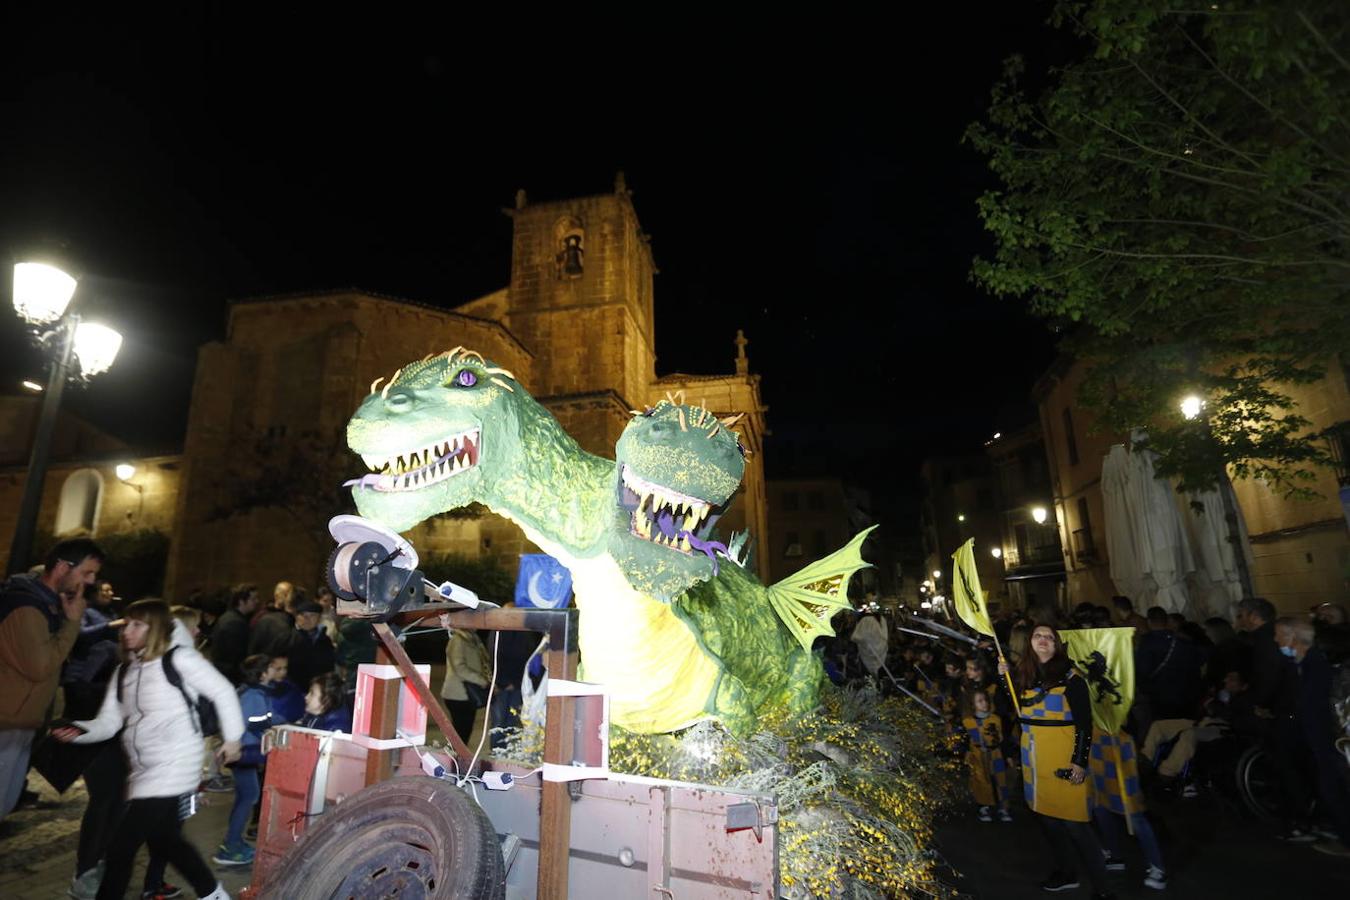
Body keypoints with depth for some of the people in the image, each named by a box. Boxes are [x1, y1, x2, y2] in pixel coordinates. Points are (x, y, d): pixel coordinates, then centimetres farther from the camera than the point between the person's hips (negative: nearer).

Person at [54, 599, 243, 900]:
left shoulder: (180, 659, -10)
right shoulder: (123, 672, 11)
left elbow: (222, 691, -8)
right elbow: (108, 723, 5)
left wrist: (232, 737, -5)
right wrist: (78, 731, -15)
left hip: (173, 768, -8)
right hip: (142, 771, 8)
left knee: (121, 847, -8)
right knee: (165, 840, 21)